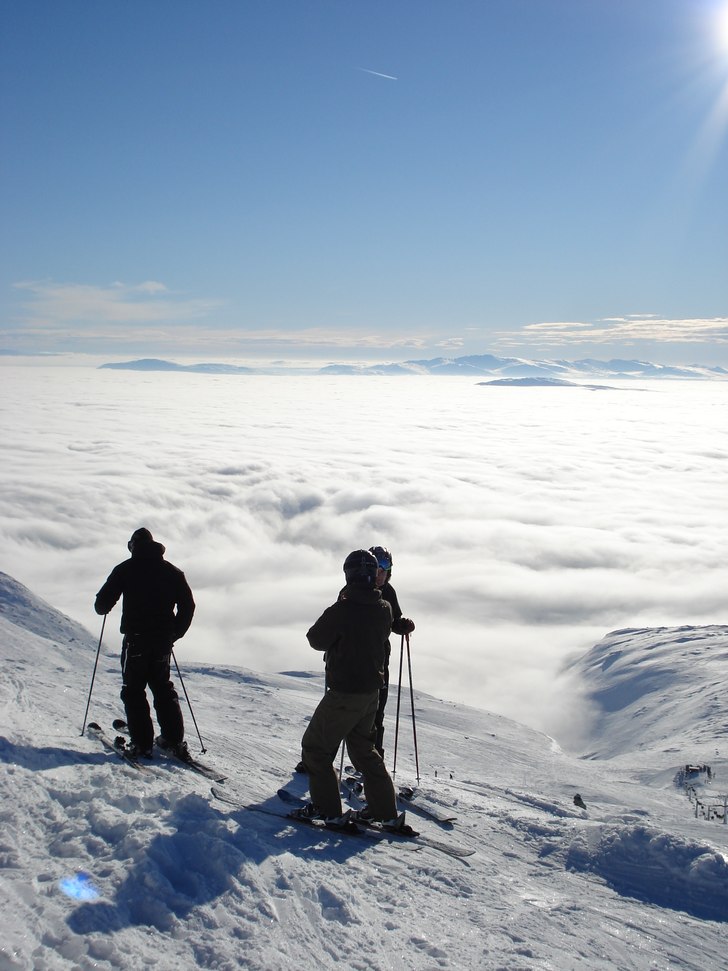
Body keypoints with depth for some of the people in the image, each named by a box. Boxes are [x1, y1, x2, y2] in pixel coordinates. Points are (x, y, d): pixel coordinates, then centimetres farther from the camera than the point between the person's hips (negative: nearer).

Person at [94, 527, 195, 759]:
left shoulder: (126, 569, -1)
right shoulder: (172, 571, 9)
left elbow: (103, 602, -2)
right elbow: (188, 605, 7)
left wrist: (102, 608, 22)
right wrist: (175, 633, 18)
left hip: (136, 638, -4)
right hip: (163, 639, 4)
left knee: (133, 689, 4)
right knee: (163, 687, 15)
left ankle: (141, 743, -5)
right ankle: (174, 740, 9)